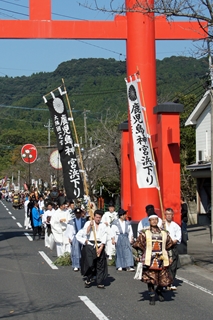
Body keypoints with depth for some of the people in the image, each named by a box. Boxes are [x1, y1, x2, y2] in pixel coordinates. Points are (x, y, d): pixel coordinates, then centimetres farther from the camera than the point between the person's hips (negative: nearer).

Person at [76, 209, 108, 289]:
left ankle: (100, 283, 8)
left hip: (100, 246, 2)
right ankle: (88, 280, 10)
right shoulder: (88, 223, 5)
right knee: (90, 264, -9)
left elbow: (104, 238, 2)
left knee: (100, 265, 2)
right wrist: (90, 225, -15)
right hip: (90, 246, -2)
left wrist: (101, 248, -7)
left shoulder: (103, 225, 9)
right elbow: (85, 233, -9)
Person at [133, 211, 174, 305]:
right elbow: (137, 245, 4)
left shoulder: (164, 233, 12)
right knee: (150, 279, -3)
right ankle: (152, 296, 13)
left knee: (163, 279, 4)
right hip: (150, 261, -2)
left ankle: (159, 291, 33)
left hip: (162, 260, 3)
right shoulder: (145, 233, 3)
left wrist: (170, 257, 17)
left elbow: (169, 246, 21)